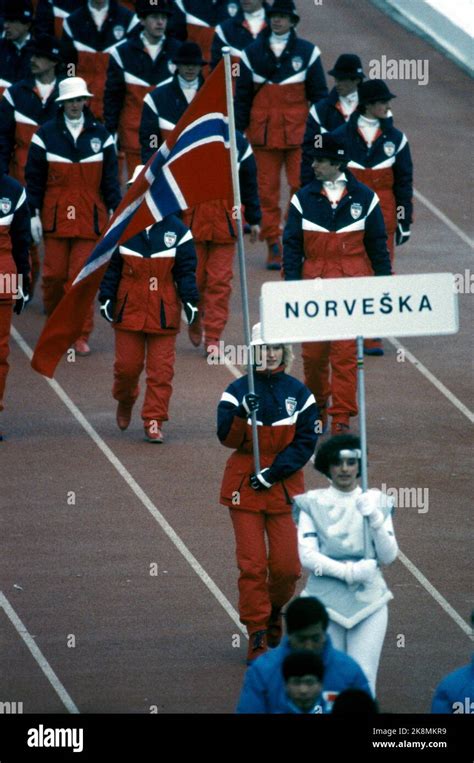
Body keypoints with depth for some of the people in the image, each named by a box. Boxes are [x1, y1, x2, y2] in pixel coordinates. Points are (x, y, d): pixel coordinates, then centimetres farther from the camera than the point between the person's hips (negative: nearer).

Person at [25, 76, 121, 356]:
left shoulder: (100, 134, 6)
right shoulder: (46, 134, 2)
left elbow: (110, 176, 8)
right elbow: (34, 177, 4)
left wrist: (114, 210, 2)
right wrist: (34, 213, -1)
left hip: (90, 217, 0)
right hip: (55, 216, 0)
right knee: (54, 275, 2)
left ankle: (81, 335, -1)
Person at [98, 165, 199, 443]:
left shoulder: (177, 231, -1)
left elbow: (186, 270, 2)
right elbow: (111, 267, 7)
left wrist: (190, 300, -5)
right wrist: (106, 297, 2)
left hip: (164, 312, -1)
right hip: (129, 309, 1)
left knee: (161, 369, -2)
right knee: (127, 365, 6)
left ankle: (154, 421, 3)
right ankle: (125, 402, 36)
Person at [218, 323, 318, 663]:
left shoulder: (299, 393, 2)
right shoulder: (238, 391, -2)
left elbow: (306, 441, -1)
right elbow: (227, 437, -11)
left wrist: (273, 474, -11)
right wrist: (242, 414, -30)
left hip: (285, 486, 1)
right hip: (244, 487, -1)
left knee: (287, 565, -2)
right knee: (252, 564, -3)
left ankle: (274, 608, 29)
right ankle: (257, 636, 6)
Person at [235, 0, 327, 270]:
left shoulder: (307, 52, 4)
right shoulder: (253, 52, 6)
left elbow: (318, 93, 7)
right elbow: (242, 94, 9)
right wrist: (238, 131, 5)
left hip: (298, 132, -1)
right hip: (264, 131, 1)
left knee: (302, 186, -5)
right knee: (268, 188, 2)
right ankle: (273, 246, 9)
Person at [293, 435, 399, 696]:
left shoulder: (376, 502, 8)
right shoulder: (312, 504, 3)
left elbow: (389, 556, 2)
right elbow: (307, 556, -5)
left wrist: (374, 518, -13)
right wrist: (349, 572, -17)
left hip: (369, 601, 1)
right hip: (325, 601, -1)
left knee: (363, 682, -8)